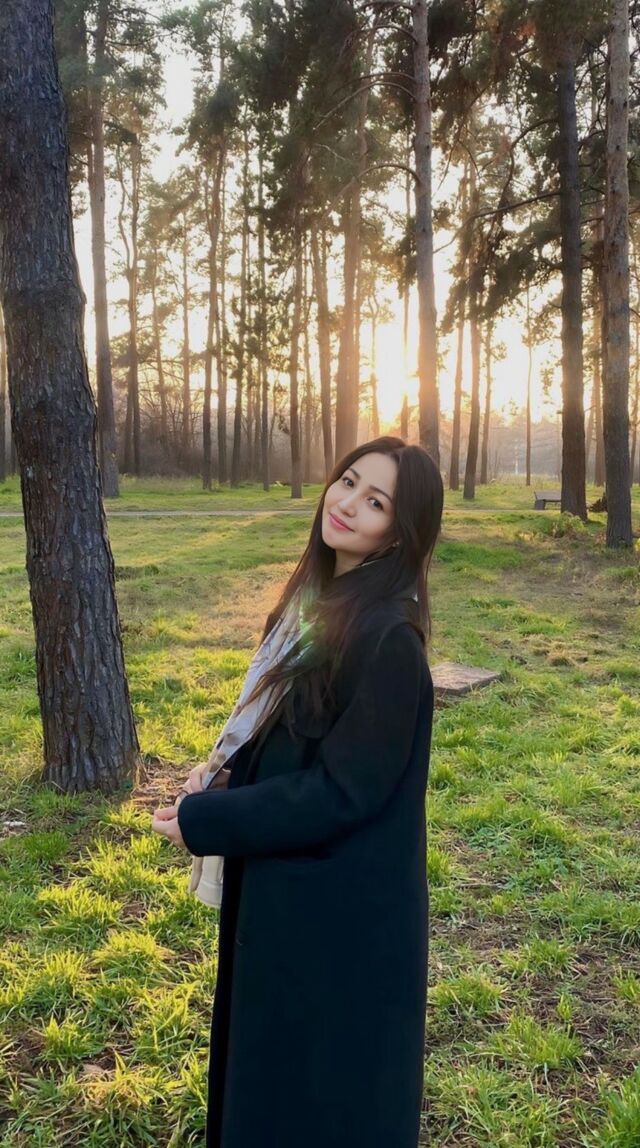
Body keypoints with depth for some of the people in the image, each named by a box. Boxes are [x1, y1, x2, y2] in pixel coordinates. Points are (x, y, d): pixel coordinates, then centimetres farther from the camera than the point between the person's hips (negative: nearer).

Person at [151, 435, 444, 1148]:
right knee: (271, 1059, 28)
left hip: (345, 905, -8)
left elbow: (343, 790, -24)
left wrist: (203, 822, -17)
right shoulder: (323, 597, 0)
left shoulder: (389, 639, -26)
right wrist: (226, 774, -4)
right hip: (283, 882, 8)